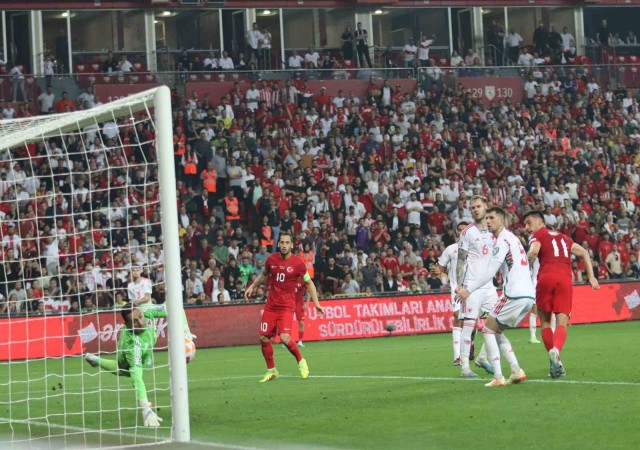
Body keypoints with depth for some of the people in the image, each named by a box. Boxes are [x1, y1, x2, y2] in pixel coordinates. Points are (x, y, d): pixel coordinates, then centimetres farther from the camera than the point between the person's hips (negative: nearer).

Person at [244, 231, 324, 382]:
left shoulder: (298, 263, -9)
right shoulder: (272, 259, 1)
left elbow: (309, 283, 2)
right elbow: (264, 274, 22)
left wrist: (316, 303, -4)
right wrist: (252, 286, 15)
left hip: (286, 306, -4)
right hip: (271, 305, 4)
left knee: (285, 337, -20)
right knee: (264, 338, 1)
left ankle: (301, 361, 7)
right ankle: (271, 370, 20)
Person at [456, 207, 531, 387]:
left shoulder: (503, 240, -7)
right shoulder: (511, 238, 24)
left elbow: (490, 272, -13)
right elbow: (489, 270, 26)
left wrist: (469, 290, -8)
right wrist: (468, 286, 23)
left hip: (515, 294, -9)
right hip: (529, 295, 9)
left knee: (488, 330, 1)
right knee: (496, 331, 18)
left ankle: (498, 378, -6)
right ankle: (516, 371, 6)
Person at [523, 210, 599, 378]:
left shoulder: (538, 235, 13)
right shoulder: (563, 237, 30)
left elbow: (533, 252, -8)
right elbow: (584, 253, 26)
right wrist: (591, 277, 21)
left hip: (546, 277, -3)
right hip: (565, 278, 3)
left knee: (545, 322, 10)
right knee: (561, 323, -4)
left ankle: (556, 363, -1)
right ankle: (556, 350, -35)